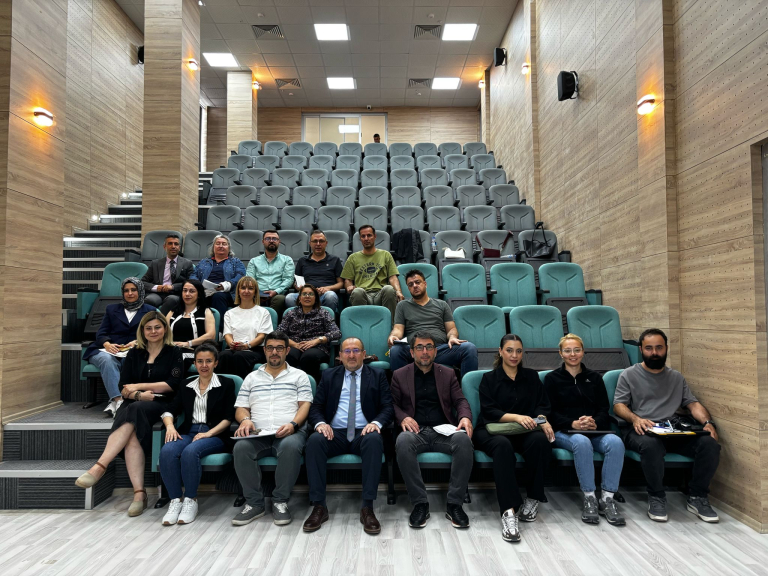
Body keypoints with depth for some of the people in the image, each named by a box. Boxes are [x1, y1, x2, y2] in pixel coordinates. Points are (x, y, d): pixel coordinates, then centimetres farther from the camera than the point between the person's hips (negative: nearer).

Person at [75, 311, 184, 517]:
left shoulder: (173, 353, 9)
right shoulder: (134, 354, 17)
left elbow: (173, 384, -3)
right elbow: (123, 387, 9)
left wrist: (139, 386, -4)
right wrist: (140, 395, -12)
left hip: (161, 404, -2)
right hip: (134, 404, 2)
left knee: (134, 412, -35)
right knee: (132, 434, -32)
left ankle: (99, 467, -38)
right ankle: (139, 493, -38)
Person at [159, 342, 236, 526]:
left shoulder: (226, 384, 8)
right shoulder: (187, 386, 19)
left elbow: (229, 416, 0)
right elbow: (171, 411, 15)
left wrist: (209, 433, -13)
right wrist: (170, 426, -8)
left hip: (215, 435, -3)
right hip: (188, 432, 4)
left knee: (190, 451, -35)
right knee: (167, 451, -30)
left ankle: (191, 500, -19)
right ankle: (175, 500, -20)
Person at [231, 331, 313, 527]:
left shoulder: (299, 376, 16)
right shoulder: (252, 377, 22)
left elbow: (305, 405, 5)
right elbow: (241, 408, 17)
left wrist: (293, 424, -15)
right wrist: (245, 420, -8)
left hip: (289, 432, -2)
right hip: (258, 433, 2)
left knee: (290, 447, -37)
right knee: (241, 448, -31)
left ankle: (280, 501, -18)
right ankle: (254, 503, -15)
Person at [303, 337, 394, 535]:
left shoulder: (377, 375, 12)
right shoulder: (329, 375, 16)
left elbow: (387, 407, 5)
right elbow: (316, 407, 11)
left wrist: (376, 423, -17)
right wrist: (320, 423, -12)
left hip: (364, 433, -1)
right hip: (335, 433, 1)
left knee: (374, 440, -36)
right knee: (314, 441, -31)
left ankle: (367, 507, -30)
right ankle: (319, 506, -23)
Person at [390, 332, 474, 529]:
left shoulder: (448, 374, 17)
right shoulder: (399, 375, 13)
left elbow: (460, 401, 11)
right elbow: (392, 403, 9)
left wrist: (465, 417, -12)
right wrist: (402, 417, -13)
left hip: (444, 431, 1)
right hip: (416, 431, -1)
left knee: (464, 440, -33)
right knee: (403, 441, -37)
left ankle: (454, 504, -21)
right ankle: (420, 504, -24)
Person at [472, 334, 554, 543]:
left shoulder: (532, 376, 17)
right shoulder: (489, 378, 8)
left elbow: (542, 405, 8)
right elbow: (489, 411, -4)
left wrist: (543, 421, -16)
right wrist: (516, 417, -21)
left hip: (524, 432, 2)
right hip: (492, 431, -2)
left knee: (540, 440, -34)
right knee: (503, 445, -38)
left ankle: (533, 499, -16)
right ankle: (508, 512, -44)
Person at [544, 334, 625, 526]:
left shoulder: (594, 377, 18)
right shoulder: (552, 378, 9)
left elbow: (604, 409, 9)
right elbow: (551, 412, 0)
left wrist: (595, 423, -15)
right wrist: (573, 424, -19)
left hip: (595, 431, 3)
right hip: (563, 432, -3)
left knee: (616, 442, -30)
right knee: (582, 442, -37)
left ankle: (607, 498, -23)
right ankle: (589, 499, -25)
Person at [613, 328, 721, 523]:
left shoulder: (677, 377, 21)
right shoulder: (629, 375, 7)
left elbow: (693, 404, 13)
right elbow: (618, 406, -1)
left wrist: (708, 422, -8)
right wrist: (635, 419, -23)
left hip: (672, 431, 4)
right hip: (640, 430, -4)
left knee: (710, 443, -23)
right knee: (651, 444, -39)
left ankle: (697, 498, -6)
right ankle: (656, 497, -16)